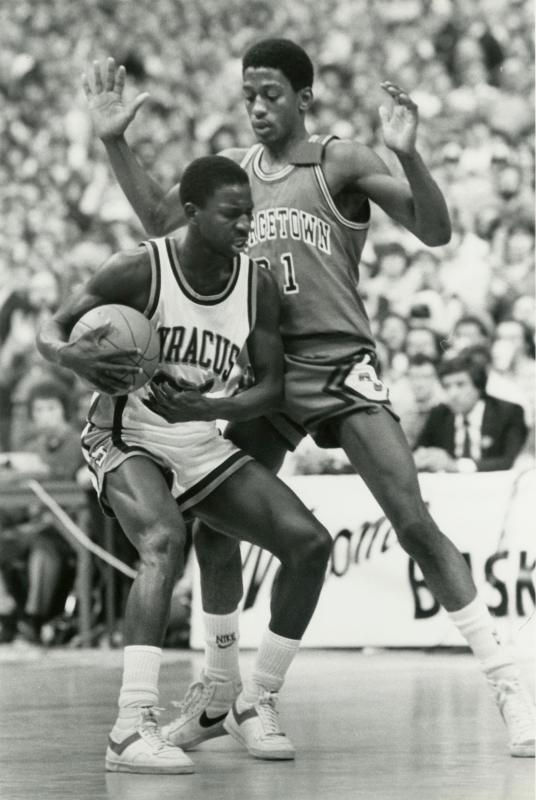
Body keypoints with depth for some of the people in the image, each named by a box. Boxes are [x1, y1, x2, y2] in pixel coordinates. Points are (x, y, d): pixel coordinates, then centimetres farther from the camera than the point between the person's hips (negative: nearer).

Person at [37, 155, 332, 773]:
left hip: (203, 442, 6)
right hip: (127, 438, -6)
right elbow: (49, 332, -12)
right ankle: (132, 728, -38)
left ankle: (256, 702, 8)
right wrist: (73, 356, -37)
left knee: (309, 542, -7)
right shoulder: (139, 270, -17)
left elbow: (271, 385, -2)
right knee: (164, 541, -35)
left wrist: (208, 409, -22)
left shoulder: (257, 285, -4)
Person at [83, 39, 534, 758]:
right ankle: (218, 694, 22)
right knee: (212, 530, 6)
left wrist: (408, 154, -28)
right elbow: (158, 218, 23)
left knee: (415, 524, -15)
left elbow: (435, 232, -11)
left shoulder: (341, 163, -4)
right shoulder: (234, 169, 13)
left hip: (340, 365, -6)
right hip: (265, 373, 6)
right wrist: (114, 142, 13)